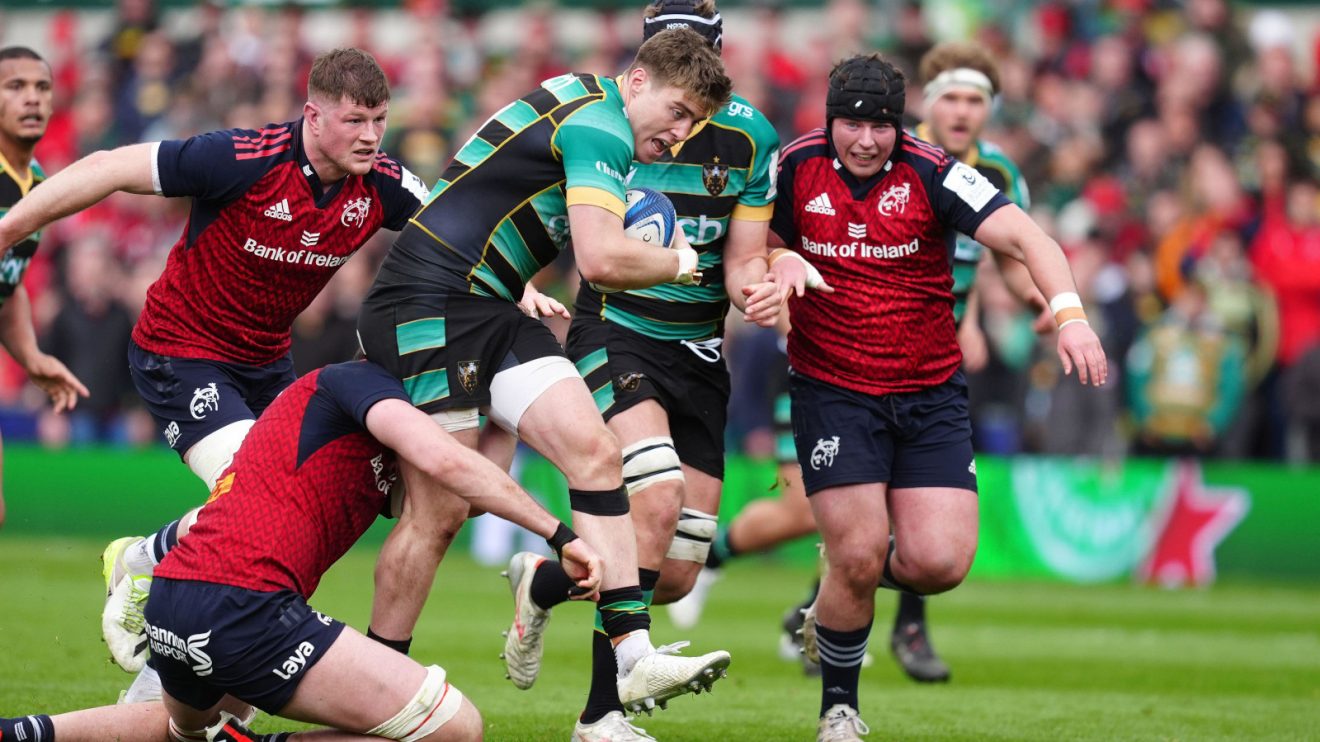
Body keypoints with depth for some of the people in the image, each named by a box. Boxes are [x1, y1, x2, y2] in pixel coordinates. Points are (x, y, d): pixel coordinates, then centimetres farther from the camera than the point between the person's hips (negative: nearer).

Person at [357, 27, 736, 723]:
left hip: (490, 310, 10)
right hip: (427, 305, -10)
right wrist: (681, 262, -5)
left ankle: (633, 656, -14)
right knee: (442, 506, -10)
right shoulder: (598, 123, -14)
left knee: (594, 451, -7)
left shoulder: (585, 110, 17)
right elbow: (602, 259, -23)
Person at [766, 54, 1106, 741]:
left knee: (940, 562, -10)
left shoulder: (931, 174, -10)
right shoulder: (797, 167, -4)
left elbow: (1024, 237, -19)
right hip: (833, 393, -1)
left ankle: (834, 599, 24)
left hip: (931, 393, 1)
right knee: (859, 556, -13)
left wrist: (1068, 311, -35)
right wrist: (779, 263, -12)